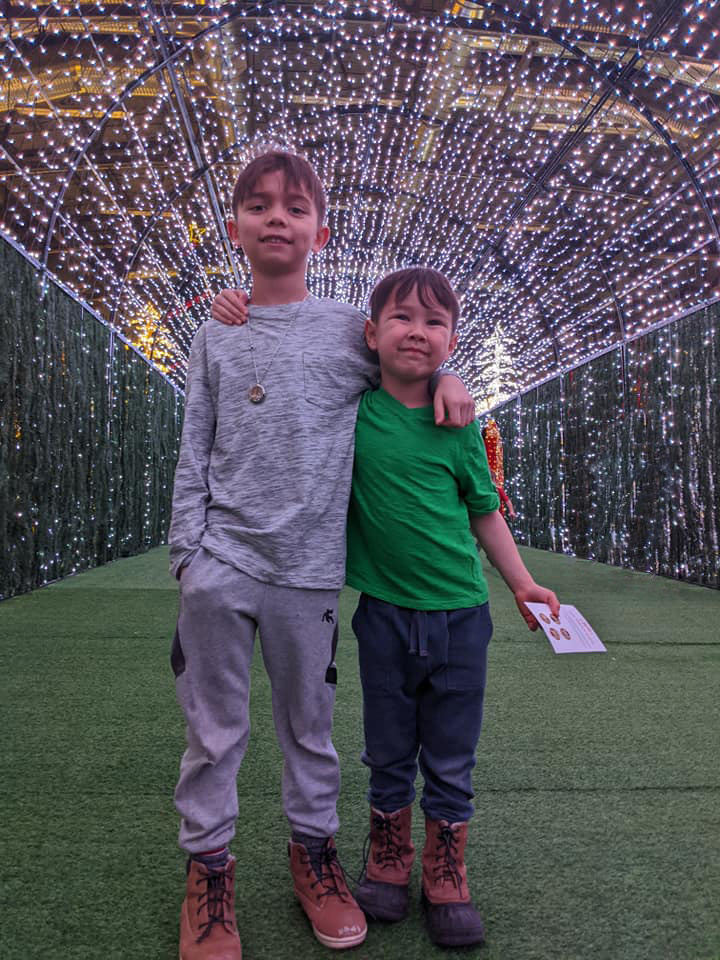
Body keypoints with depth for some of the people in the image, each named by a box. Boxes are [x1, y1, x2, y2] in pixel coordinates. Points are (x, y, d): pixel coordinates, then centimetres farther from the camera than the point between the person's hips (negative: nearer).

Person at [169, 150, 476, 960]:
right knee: (213, 728, 8)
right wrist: (187, 550, 0)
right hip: (219, 565, 1)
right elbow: (194, 453, 6)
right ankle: (208, 867, 27)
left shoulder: (351, 329, 4)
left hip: (307, 571, 0)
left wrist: (446, 378, -1)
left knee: (309, 723, 13)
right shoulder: (216, 338, 7)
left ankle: (312, 849, 35)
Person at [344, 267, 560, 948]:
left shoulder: (457, 425, -2)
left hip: (459, 615, 1)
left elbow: (483, 510, 8)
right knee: (389, 756, 15)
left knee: (451, 764, 11)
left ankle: (446, 881, 31)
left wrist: (521, 584, 11)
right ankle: (389, 865, 37)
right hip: (384, 613, 0)